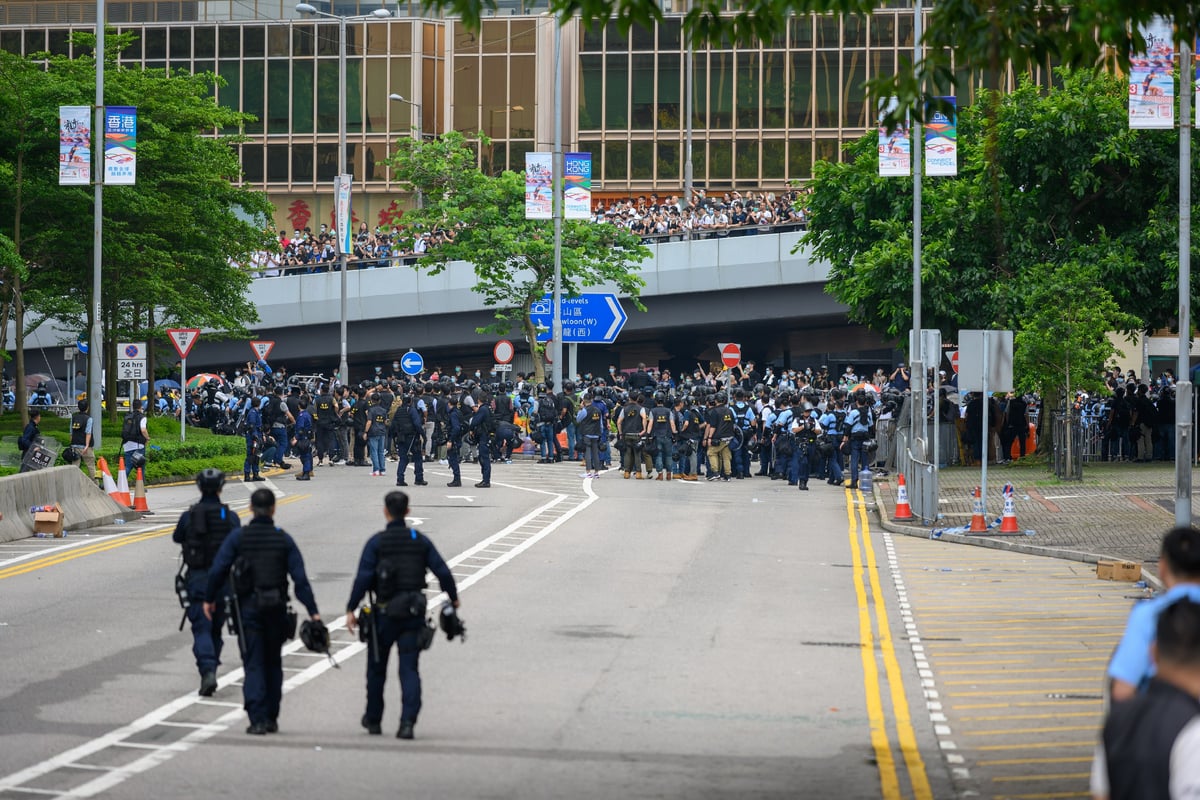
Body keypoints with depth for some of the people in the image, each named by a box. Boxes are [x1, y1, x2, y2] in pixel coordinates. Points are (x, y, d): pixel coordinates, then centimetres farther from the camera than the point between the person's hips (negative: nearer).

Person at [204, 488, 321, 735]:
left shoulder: (238, 537, -4)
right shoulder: (283, 539, 0)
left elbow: (218, 570, -7)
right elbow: (300, 578, -4)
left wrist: (209, 599, 6)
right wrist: (313, 611, -3)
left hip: (248, 606, -2)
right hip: (276, 609, 2)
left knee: (253, 664, 0)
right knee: (273, 663, 16)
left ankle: (258, 719, -12)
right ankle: (271, 718, 19)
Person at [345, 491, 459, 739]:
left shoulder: (376, 542, -6)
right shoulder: (420, 540, 3)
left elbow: (363, 578, -13)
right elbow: (443, 572, 2)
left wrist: (351, 609, -10)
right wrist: (453, 597, 18)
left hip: (384, 613, -2)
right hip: (414, 613, 2)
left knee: (376, 668, 15)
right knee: (410, 669, 1)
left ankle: (373, 720, 27)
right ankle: (407, 721, -14)